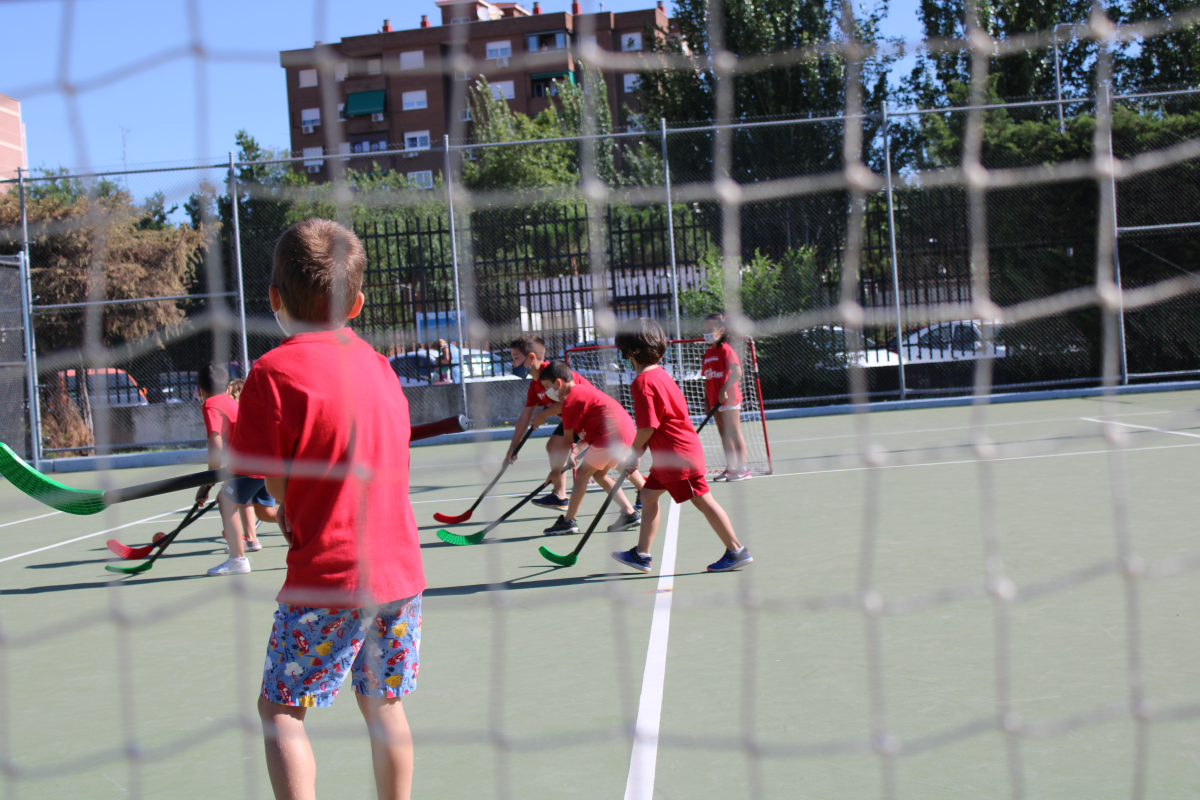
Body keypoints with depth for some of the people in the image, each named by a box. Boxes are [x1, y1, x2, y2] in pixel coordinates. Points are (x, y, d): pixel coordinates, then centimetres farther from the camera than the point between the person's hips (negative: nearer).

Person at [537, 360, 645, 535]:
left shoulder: (571, 401, -9)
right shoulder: (583, 390, 19)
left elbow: (567, 440, -7)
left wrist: (556, 468, 0)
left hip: (612, 435, -10)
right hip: (627, 430, 10)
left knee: (582, 474, 0)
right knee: (599, 474, 20)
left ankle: (568, 521, 3)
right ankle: (630, 513, 19)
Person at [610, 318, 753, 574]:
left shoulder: (642, 382, -18)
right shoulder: (659, 373, 11)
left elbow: (648, 427, -20)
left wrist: (635, 451, -4)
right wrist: (639, 448, 16)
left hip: (678, 454, -10)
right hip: (666, 455, 10)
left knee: (702, 500, -4)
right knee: (648, 495, 13)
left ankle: (737, 551, 3)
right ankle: (642, 554, 18)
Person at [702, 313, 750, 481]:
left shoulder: (726, 349, -11)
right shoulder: (708, 354, 13)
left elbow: (737, 372, -22)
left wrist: (724, 390, -27)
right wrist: (707, 401, 13)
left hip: (729, 399, -8)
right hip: (716, 402, 8)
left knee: (734, 433, -5)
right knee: (724, 434, 10)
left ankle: (742, 469, -1)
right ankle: (730, 467, 16)